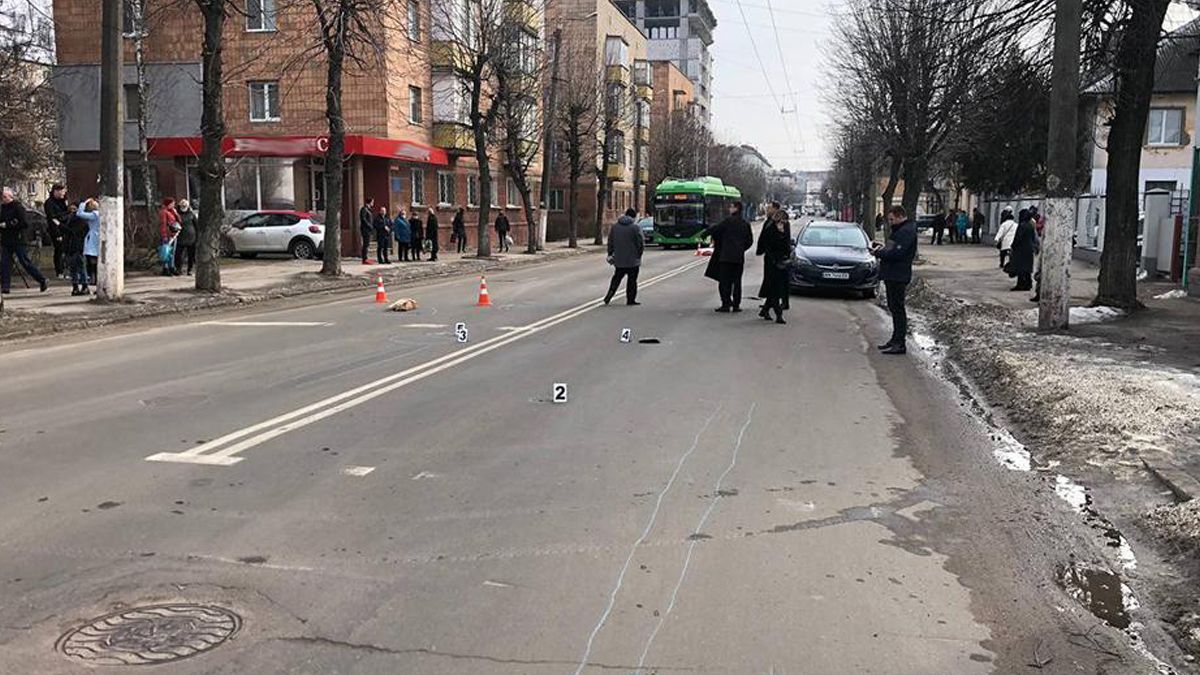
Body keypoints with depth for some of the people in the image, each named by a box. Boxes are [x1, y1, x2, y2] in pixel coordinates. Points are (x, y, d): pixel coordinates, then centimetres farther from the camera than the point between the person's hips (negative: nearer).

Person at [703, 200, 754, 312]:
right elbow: (750, 241, 12)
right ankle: (736, 305, 9)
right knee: (737, 281, 9)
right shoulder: (745, 224, 9)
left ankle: (726, 304, -3)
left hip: (726, 256, -5)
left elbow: (716, 228, -8)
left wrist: (703, 235, 4)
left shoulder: (729, 220, -9)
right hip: (739, 257, 6)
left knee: (724, 281, 0)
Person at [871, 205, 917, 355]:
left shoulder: (906, 231, -16)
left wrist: (878, 253, -14)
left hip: (898, 276, -11)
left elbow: (896, 253, -24)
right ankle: (896, 340, 23)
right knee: (894, 308, 15)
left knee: (897, 309, -8)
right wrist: (881, 248, 5)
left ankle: (900, 344, -6)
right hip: (892, 275, 11)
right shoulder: (900, 230, 18)